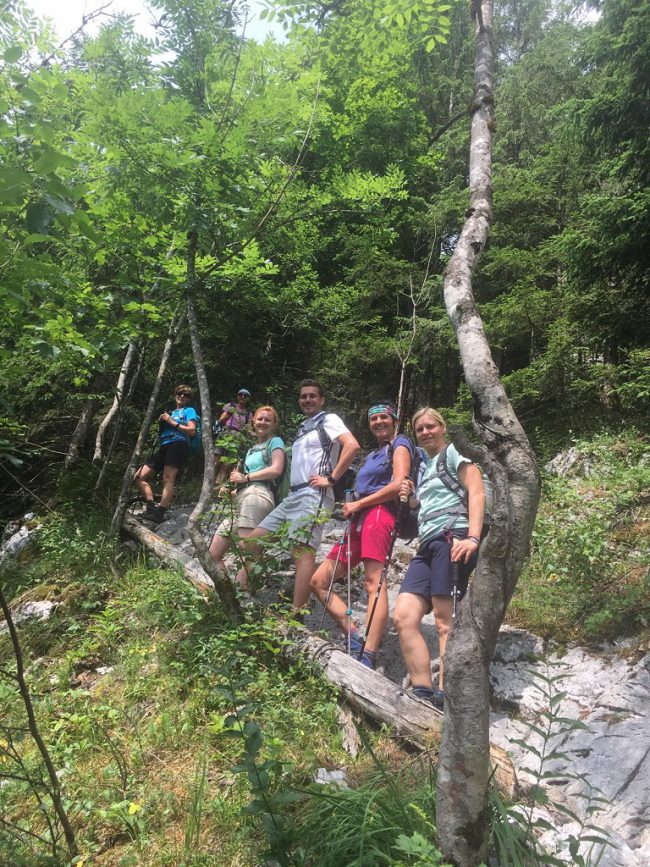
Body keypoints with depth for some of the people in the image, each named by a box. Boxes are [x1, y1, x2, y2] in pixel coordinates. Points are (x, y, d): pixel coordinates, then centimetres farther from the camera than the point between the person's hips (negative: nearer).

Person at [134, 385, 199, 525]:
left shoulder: (189, 410, 14)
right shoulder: (171, 413, 33)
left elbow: (192, 431, -1)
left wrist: (172, 422, -2)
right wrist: (162, 423, 8)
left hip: (178, 444, -8)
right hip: (163, 447, 8)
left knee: (168, 479, -25)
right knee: (138, 476, -1)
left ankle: (160, 513, -36)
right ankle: (151, 506, -7)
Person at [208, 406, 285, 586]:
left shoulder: (275, 441, 9)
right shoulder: (252, 449, 31)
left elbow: (276, 470, -8)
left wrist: (245, 477, -3)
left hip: (257, 495, -9)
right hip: (240, 500, 9)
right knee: (214, 554, 4)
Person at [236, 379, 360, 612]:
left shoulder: (328, 420, 1)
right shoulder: (304, 427, 25)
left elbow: (352, 446, -16)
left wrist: (331, 478, -16)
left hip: (313, 496, -9)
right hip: (292, 495, 9)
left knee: (303, 551, -18)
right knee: (253, 540, 7)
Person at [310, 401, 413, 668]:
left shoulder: (400, 444, 6)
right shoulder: (372, 454, 31)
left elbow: (398, 484, -9)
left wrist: (358, 504, -6)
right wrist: (351, 508, 7)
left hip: (380, 515, -9)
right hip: (358, 521, 9)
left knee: (374, 583, -21)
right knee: (319, 581, 2)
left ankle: (368, 657, -29)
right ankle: (356, 638, -2)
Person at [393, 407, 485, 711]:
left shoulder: (454, 453, 7)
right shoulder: (424, 467, 29)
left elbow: (477, 493, -7)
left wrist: (473, 538, -20)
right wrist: (409, 498, 16)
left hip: (452, 538, -8)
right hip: (427, 545, 8)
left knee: (445, 621, -10)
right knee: (403, 616, -6)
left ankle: (444, 696, -7)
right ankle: (423, 693, -5)